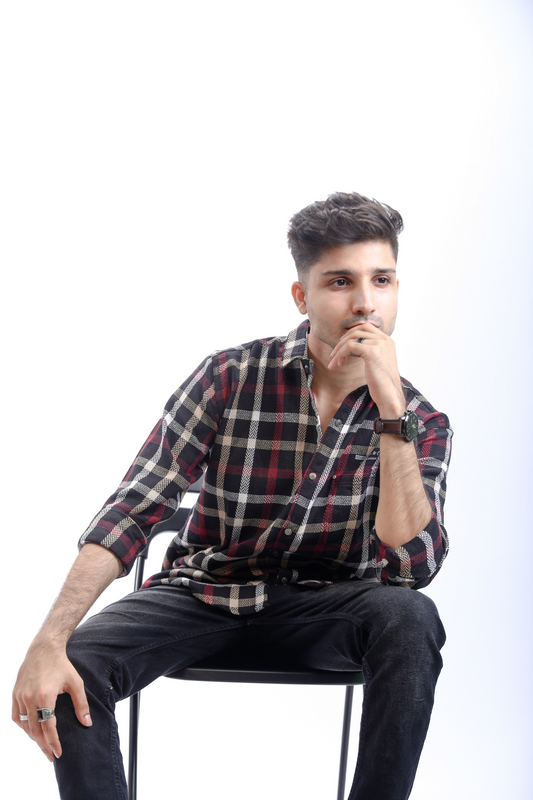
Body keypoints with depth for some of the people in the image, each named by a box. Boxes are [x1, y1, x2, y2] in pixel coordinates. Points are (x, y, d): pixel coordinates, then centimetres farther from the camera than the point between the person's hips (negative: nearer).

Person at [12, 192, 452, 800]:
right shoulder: (232, 377, -10)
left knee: (409, 618, -32)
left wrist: (390, 408, -28)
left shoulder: (421, 422, -7)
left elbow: (411, 564, -21)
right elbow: (136, 507, -15)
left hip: (320, 605, 1)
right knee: (69, 673, -27)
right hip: (205, 590, 0)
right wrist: (49, 642, -27)